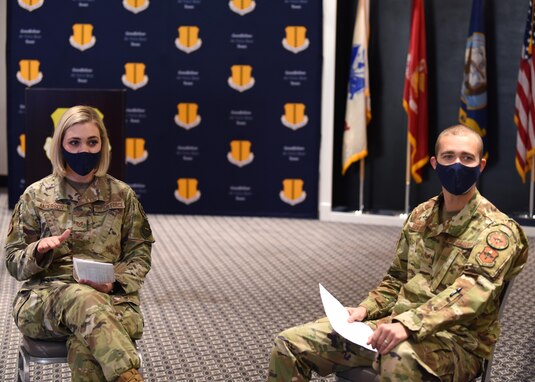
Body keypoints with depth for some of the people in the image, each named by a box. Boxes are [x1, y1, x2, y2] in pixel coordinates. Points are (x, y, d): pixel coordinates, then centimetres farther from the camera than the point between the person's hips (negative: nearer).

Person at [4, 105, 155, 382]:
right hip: (44, 298, 0)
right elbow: (13, 263, 10)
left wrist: (115, 282, -10)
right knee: (84, 299, -40)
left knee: (85, 348, -38)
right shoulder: (36, 195, 8)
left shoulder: (122, 194, 11)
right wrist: (39, 251, -13)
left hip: (112, 297, 1)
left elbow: (139, 255, 11)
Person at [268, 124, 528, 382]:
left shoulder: (497, 230, -8)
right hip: (399, 325, 6)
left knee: (398, 358, -42)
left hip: (456, 342, -6)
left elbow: (473, 291, -24)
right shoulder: (420, 217, 13)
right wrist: (365, 309, 3)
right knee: (290, 344, -5)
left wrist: (407, 325, -37)